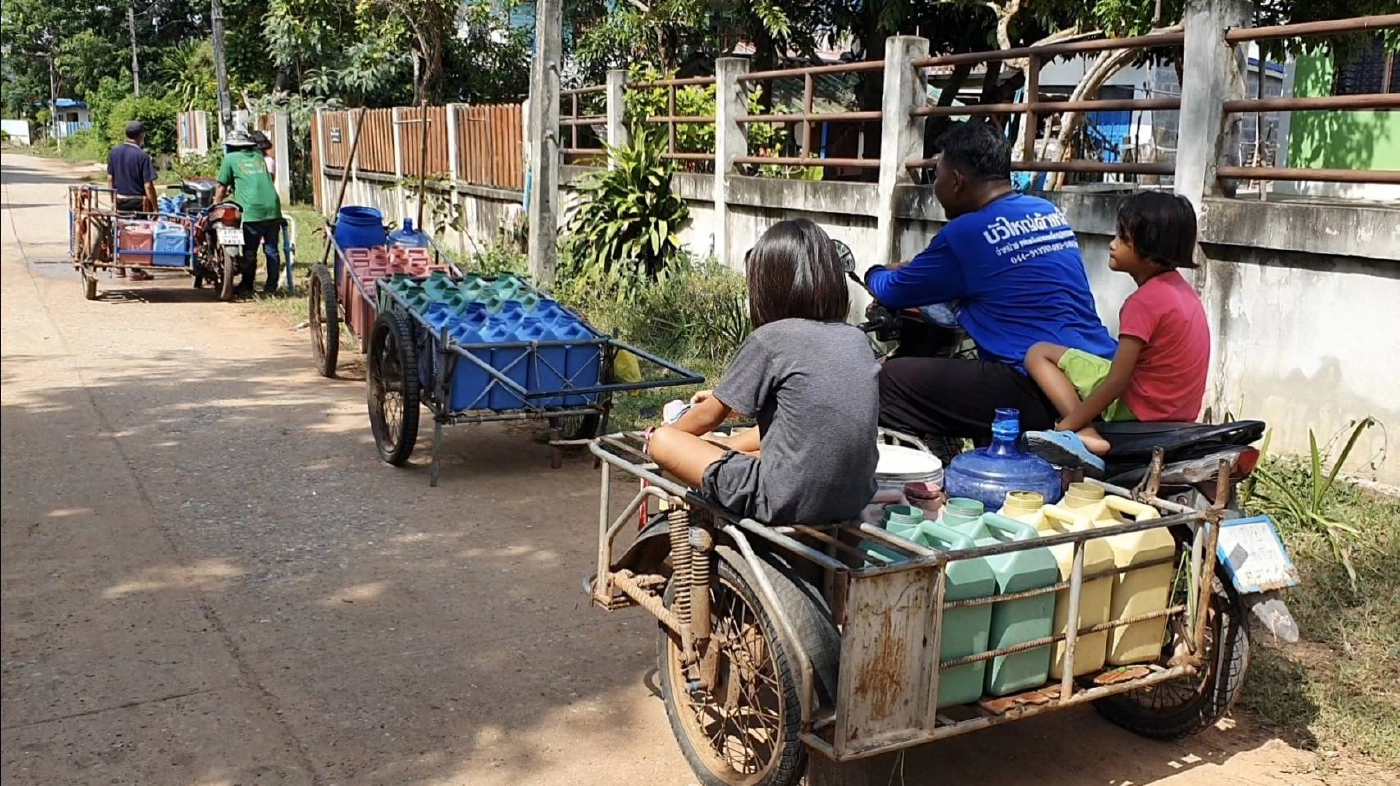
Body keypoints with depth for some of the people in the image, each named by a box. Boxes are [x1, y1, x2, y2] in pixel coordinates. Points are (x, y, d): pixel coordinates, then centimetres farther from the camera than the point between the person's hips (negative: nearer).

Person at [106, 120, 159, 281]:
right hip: (138, 201, -6)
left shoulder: (114, 152, 3)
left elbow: (110, 179, 9)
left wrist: (113, 196, 20)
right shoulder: (142, 156, -15)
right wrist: (155, 208, -11)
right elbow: (148, 186, -16)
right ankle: (136, 271, 6)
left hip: (119, 200, 6)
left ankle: (120, 267, 24)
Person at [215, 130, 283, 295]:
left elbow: (222, 188, 11)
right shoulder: (259, 155, 21)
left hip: (252, 211, -3)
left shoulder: (230, 158, 9)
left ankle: (247, 287, 11)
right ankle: (271, 287, 8)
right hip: (273, 208, 4)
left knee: (250, 252, 5)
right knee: (271, 250, 8)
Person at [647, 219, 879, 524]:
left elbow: (710, 416, 2)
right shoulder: (857, 339, 7)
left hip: (791, 502, -7)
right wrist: (724, 398, 35)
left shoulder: (771, 337, -10)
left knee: (663, 441, 5)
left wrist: (669, 432, 24)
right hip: (855, 499, 8)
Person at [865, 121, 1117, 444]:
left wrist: (873, 274, 29)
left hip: (1040, 390, -9)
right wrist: (906, 271, 40)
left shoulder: (966, 232, -8)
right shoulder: (1048, 213, 15)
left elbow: (894, 292, 6)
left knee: (890, 380, -6)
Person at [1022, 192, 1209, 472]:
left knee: (1039, 354, -7)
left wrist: (1066, 426, -17)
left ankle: (1086, 435, -22)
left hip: (1137, 407, -10)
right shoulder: (1179, 287, 7)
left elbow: (1117, 382, -22)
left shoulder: (1144, 302, -21)